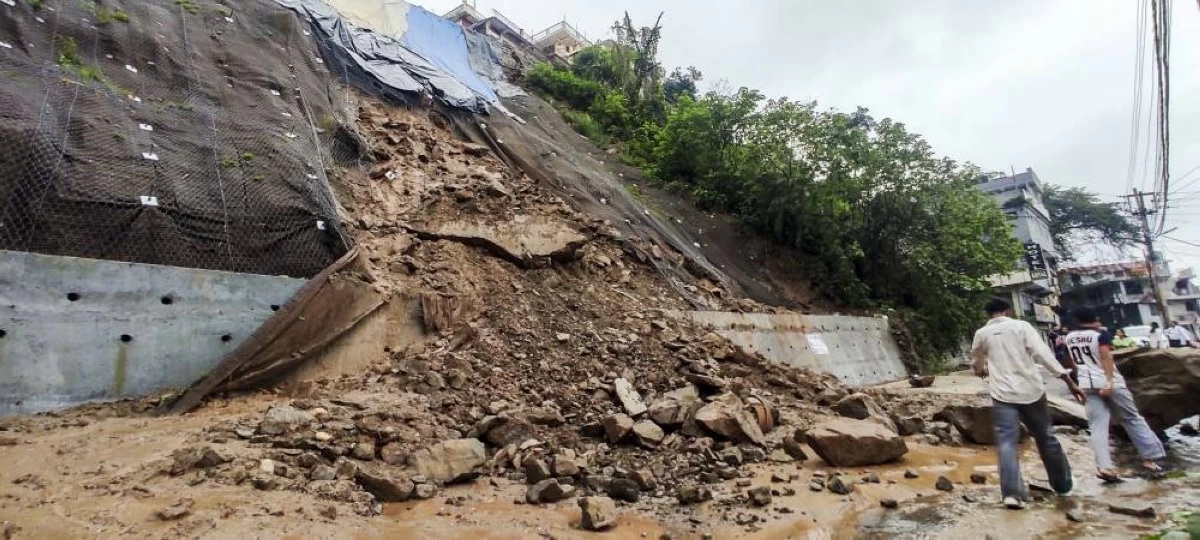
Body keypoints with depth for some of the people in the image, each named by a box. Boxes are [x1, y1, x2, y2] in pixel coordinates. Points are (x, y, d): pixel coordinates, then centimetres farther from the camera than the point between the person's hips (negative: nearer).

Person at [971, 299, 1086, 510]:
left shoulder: (981, 333, 7)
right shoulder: (1021, 326, 1)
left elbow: (976, 363, 23)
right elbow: (1043, 353, -11)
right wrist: (1068, 380, -11)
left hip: (1002, 394, 0)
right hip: (1030, 390, 1)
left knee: (1007, 443, -4)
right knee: (1046, 438, 18)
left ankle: (1012, 493, -15)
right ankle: (1064, 484, 35)